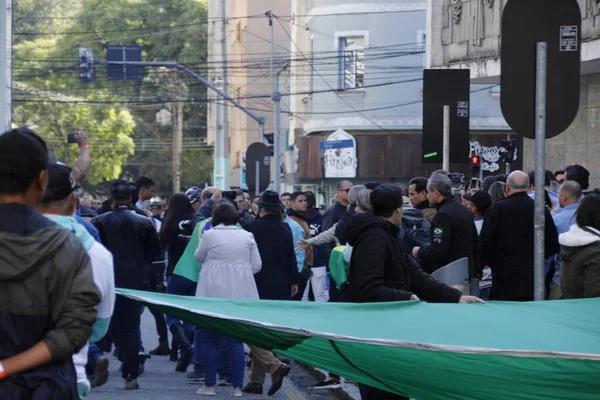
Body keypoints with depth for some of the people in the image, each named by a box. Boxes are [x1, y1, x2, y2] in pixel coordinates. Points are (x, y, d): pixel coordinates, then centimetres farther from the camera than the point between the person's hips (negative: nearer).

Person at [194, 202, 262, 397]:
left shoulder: (210, 235, -5)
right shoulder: (247, 236, 4)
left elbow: (199, 257, 10)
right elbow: (257, 266, 6)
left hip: (214, 293, -2)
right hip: (240, 294, 3)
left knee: (210, 339, 7)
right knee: (236, 340, 6)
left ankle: (209, 385, 8)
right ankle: (237, 386, 4)